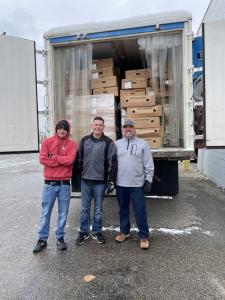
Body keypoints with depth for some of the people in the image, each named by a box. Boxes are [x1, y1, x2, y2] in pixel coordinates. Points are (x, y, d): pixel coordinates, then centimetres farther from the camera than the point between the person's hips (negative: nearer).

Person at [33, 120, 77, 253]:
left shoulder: (72, 144, 1)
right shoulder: (47, 142, 3)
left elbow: (70, 159, -14)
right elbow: (42, 159, -10)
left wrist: (53, 157, -10)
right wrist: (61, 161, -13)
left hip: (65, 184, 0)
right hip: (49, 183, 0)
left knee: (63, 213, 10)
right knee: (45, 213, 10)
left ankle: (60, 237, 26)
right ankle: (42, 239, 24)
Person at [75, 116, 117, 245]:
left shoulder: (108, 142, -4)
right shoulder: (84, 140, 5)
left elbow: (113, 162, -6)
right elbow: (80, 159, 10)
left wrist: (111, 181, -9)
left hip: (100, 181, -2)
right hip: (85, 180, 2)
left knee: (98, 209, 11)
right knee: (85, 208, 12)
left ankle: (97, 232, 28)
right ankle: (84, 232, 27)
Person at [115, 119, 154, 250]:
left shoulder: (142, 144, 1)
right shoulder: (117, 144, 7)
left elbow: (149, 164, -1)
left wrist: (148, 180, -5)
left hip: (137, 184, -2)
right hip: (120, 184, 3)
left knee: (140, 210, 2)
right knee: (123, 209, 16)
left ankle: (144, 236, 17)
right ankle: (124, 231, 32)